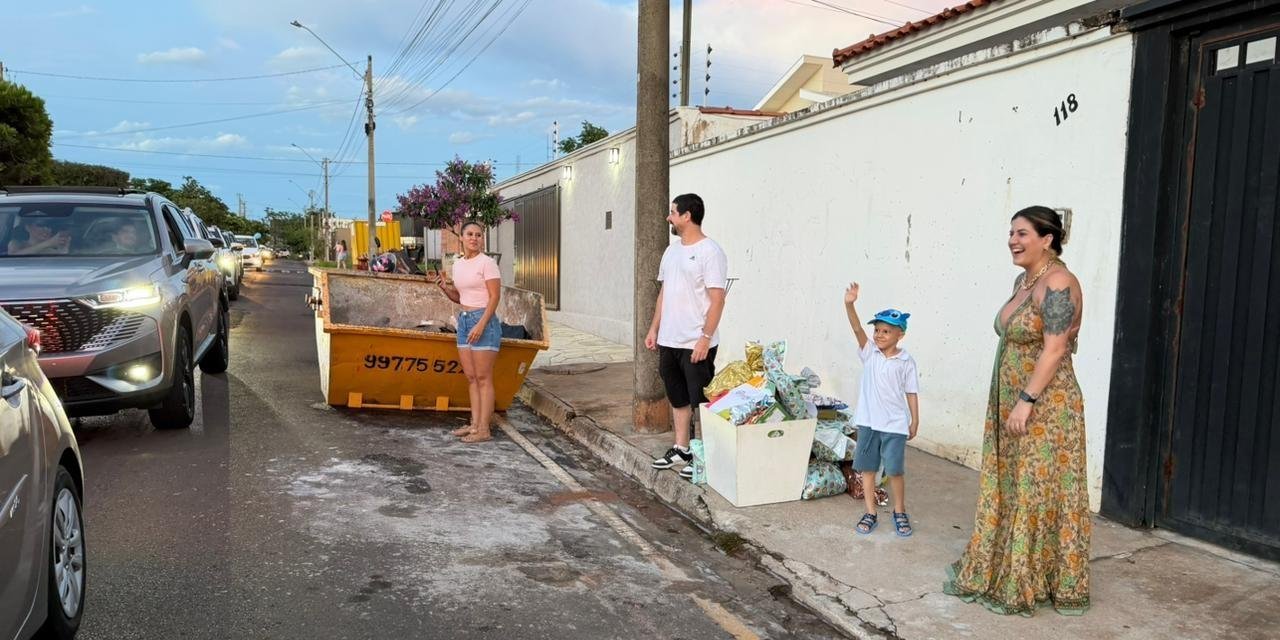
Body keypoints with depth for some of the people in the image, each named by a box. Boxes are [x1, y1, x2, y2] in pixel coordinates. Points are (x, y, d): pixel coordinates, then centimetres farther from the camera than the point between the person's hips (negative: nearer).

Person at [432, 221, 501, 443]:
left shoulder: (487, 263, -8)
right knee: (471, 377, 9)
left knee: (483, 378, -5)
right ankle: (475, 424, 16)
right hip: (464, 320, 8)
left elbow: (494, 297, -12)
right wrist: (444, 287, 1)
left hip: (484, 320, -8)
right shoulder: (458, 264, 13)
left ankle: (484, 430, -1)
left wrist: (481, 325, -19)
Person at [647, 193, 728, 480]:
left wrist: (705, 338, -22)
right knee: (678, 398, 17)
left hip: (696, 344, -8)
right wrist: (654, 329, 15)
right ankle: (681, 449, 28)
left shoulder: (710, 252, -12)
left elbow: (717, 300, -17)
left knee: (701, 402, 0)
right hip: (669, 341, 8)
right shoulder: (672, 250, 13)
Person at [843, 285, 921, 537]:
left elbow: (911, 393, 1)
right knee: (866, 468, 9)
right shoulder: (869, 352, 0)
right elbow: (857, 329, -15)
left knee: (895, 470, 5)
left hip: (894, 424, -2)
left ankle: (900, 512, 26)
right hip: (868, 421, 2)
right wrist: (849, 304, -31)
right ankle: (870, 513, 22)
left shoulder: (906, 362, -4)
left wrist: (915, 421, 2)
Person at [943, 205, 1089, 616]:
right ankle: (998, 573, 29)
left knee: (1037, 493, 2)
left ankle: (1025, 585, 15)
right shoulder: (1023, 280, 12)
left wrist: (1026, 401, -22)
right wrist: (1010, 402, 18)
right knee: (1006, 489, 16)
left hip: (1044, 407, -9)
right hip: (1011, 402, 9)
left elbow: (1054, 350, -21)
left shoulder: (1057, 283, -16)